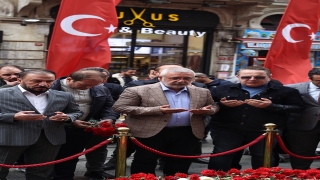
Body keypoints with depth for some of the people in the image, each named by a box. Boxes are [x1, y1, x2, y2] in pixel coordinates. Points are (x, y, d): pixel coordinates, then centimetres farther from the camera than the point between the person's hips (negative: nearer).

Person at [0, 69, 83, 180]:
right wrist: (14, 117, -19)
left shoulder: (63, 96, 11)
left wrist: (67, 117, -4)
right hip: (10, 138, -3)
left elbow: (76, 112, 18)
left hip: (50, 139, 3)